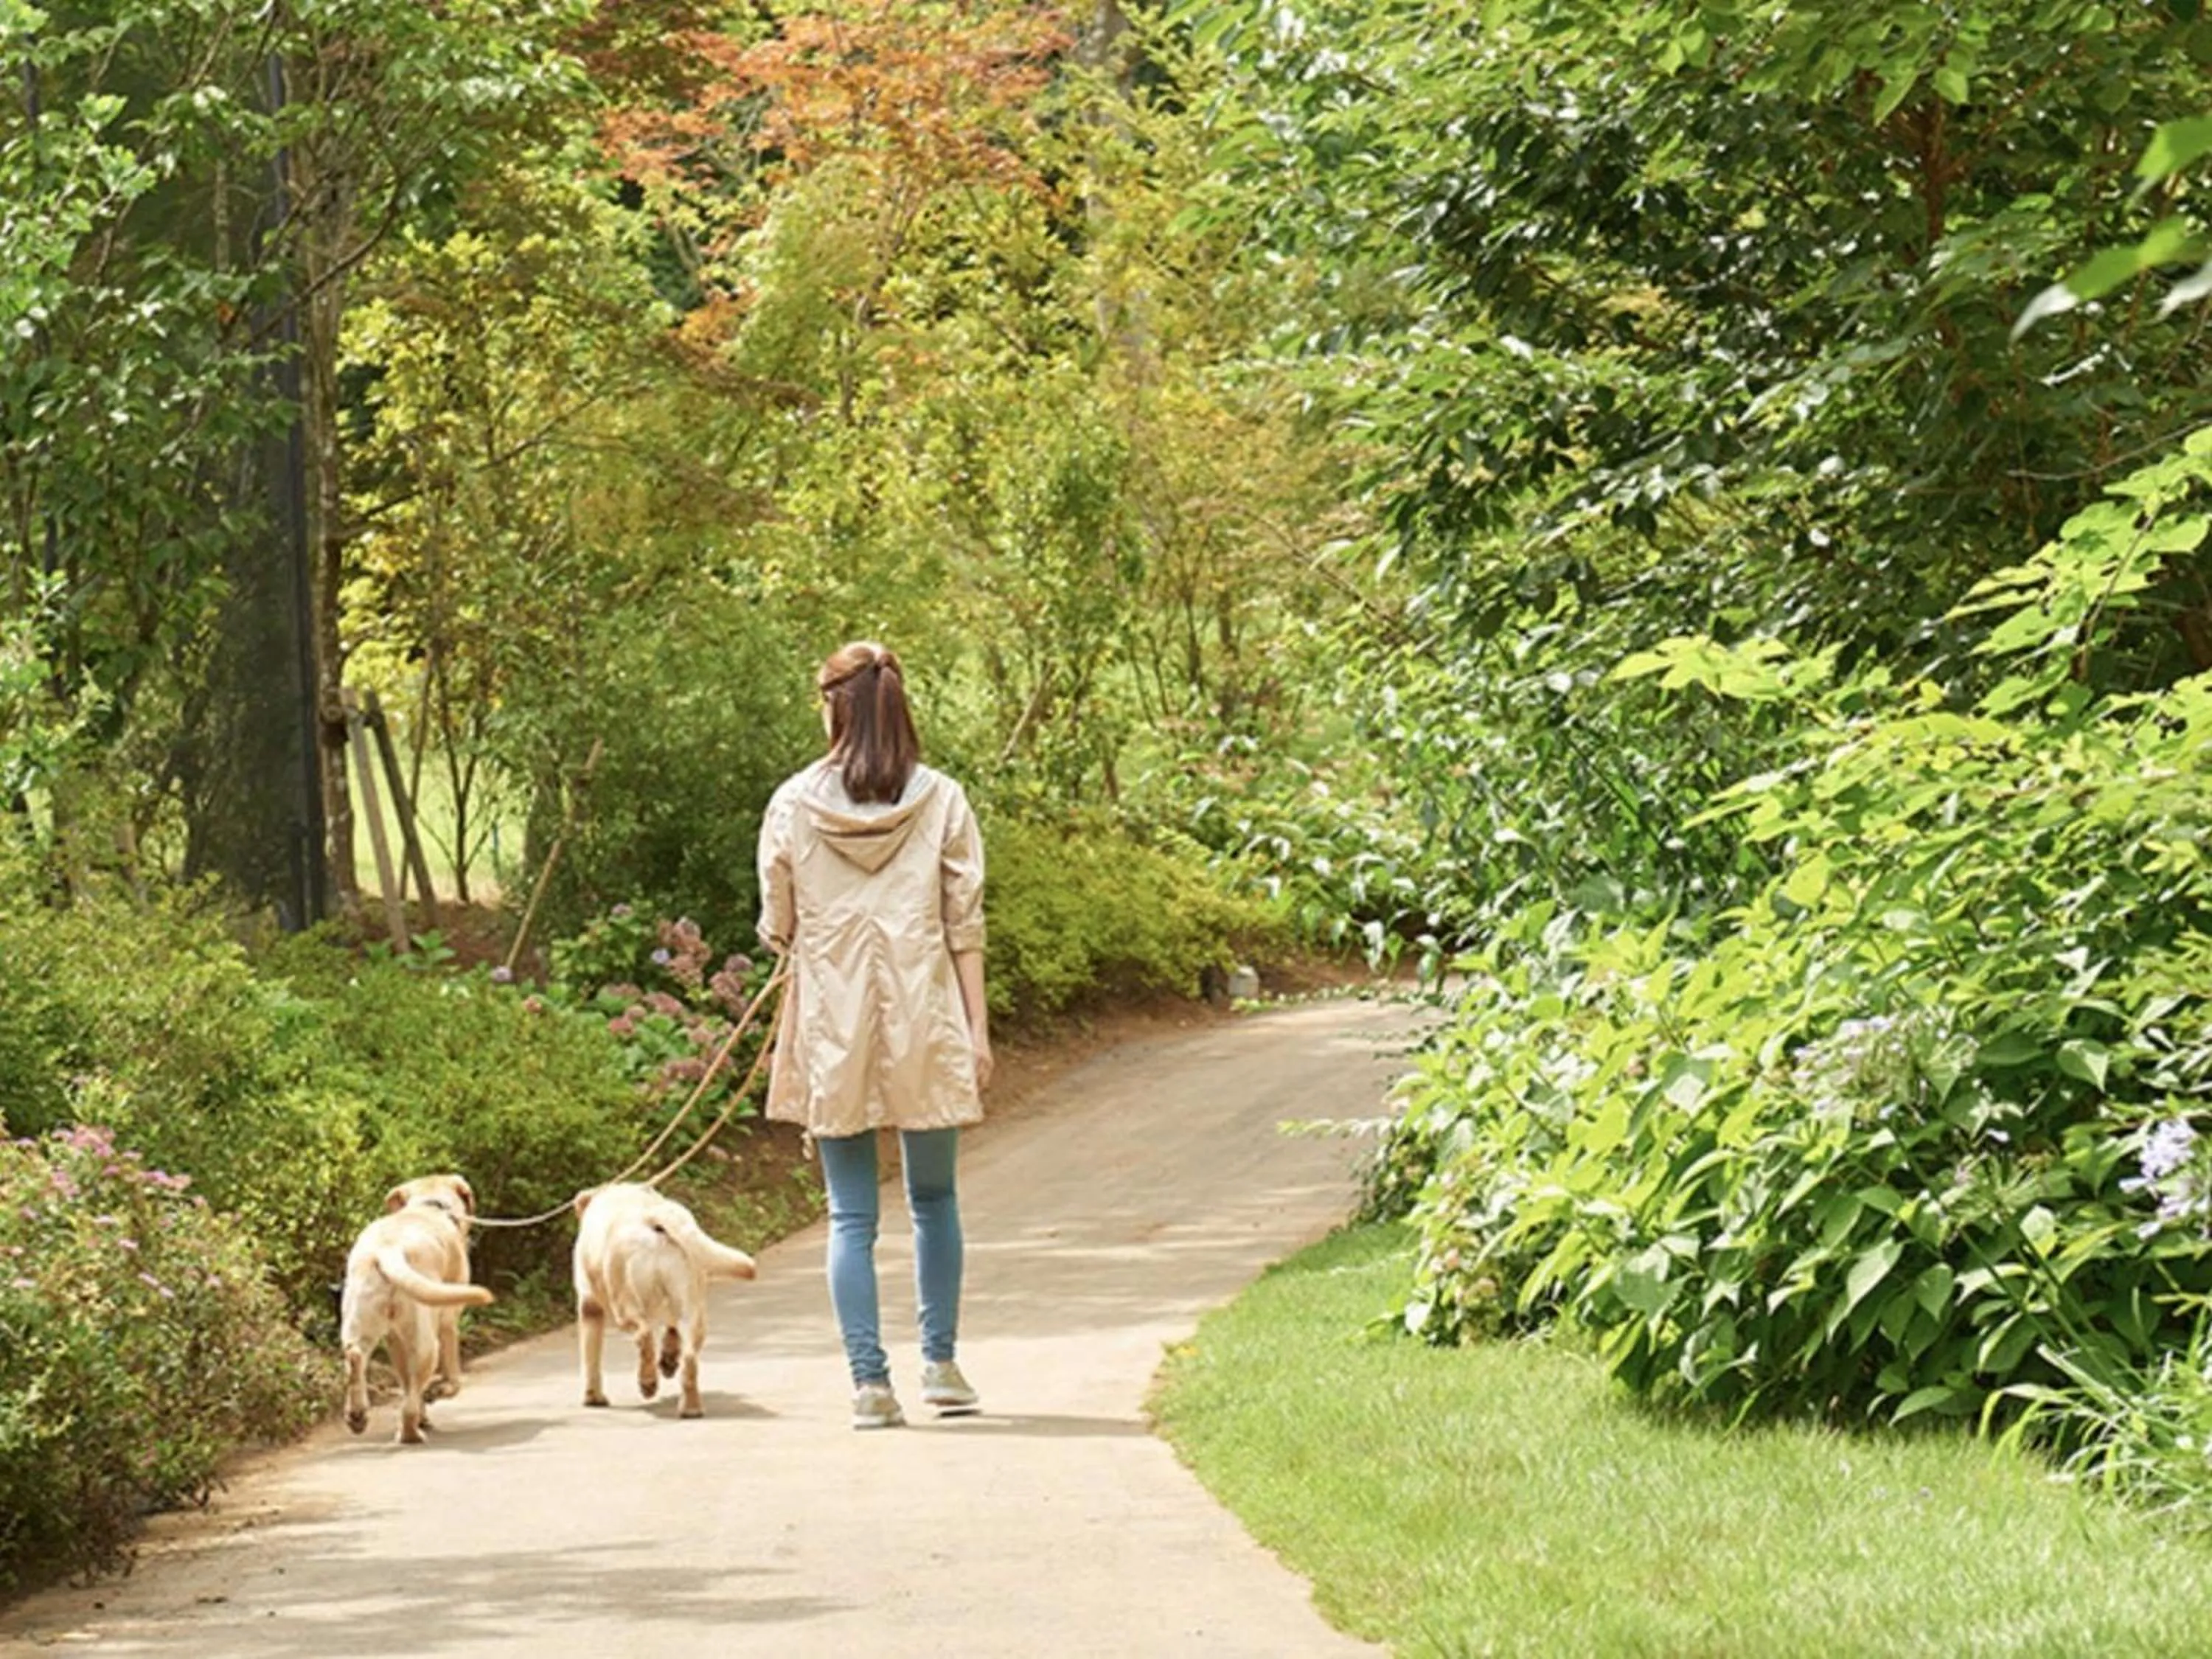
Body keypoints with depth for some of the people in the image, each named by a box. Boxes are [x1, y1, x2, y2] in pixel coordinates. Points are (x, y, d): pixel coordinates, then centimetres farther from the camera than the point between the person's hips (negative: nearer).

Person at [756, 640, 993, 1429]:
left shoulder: (793, 804, -3)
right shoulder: (940, 801, -2)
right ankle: (940, 1364, 19)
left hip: (831, 1024, 0)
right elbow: (965, 926, -2)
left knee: (851, 1215, 4)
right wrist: (978, 1029, 3)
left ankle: (869, 1380, -1)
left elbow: (776, 929, 4)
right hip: (924, 1018, 1)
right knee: (934, 1198, 17)